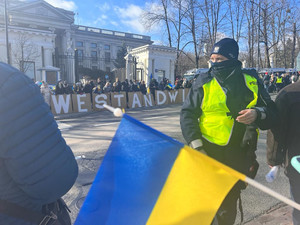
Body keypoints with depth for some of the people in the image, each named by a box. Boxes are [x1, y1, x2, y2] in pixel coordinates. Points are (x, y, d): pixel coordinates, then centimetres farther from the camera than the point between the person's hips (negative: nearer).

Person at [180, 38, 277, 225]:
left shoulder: (252, 81, 1)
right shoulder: (204, 82, -5)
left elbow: (271, 111, 9)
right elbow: (188, 114, -3)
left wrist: (257, 114, -15)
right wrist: (196, 147, -10)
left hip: (240, 155, 2)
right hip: (209, 153, -2)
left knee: (230, 203, 18)